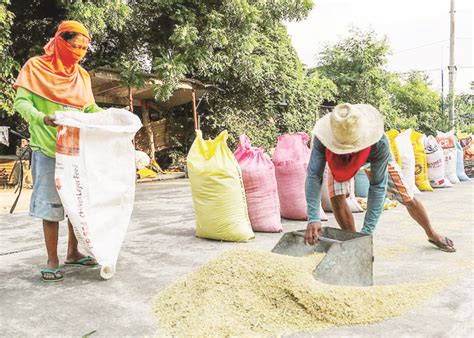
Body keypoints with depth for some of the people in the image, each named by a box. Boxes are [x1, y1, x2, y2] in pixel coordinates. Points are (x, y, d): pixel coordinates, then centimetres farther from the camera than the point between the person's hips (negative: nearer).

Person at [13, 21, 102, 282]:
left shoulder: (82, 75, 13)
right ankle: (52, 260, 8)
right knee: (50, 202, -3)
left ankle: (73, 252, 22)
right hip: (48, 148, -5)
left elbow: (91, 108, 18)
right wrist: (43, 118, -28)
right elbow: (21, 102, -9)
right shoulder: (35, 67, -2)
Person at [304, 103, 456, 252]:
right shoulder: (321, 138, -43)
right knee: (336, 197, -23)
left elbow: (378, 186, -38)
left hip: (374, 158, 0)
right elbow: (314, 175, -42)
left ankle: (432, 234, 34)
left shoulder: (379, 143, -44)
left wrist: (367, 231, -40)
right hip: (338, 161, 1)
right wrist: (313, 219, -53)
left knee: (408, 199, 5)